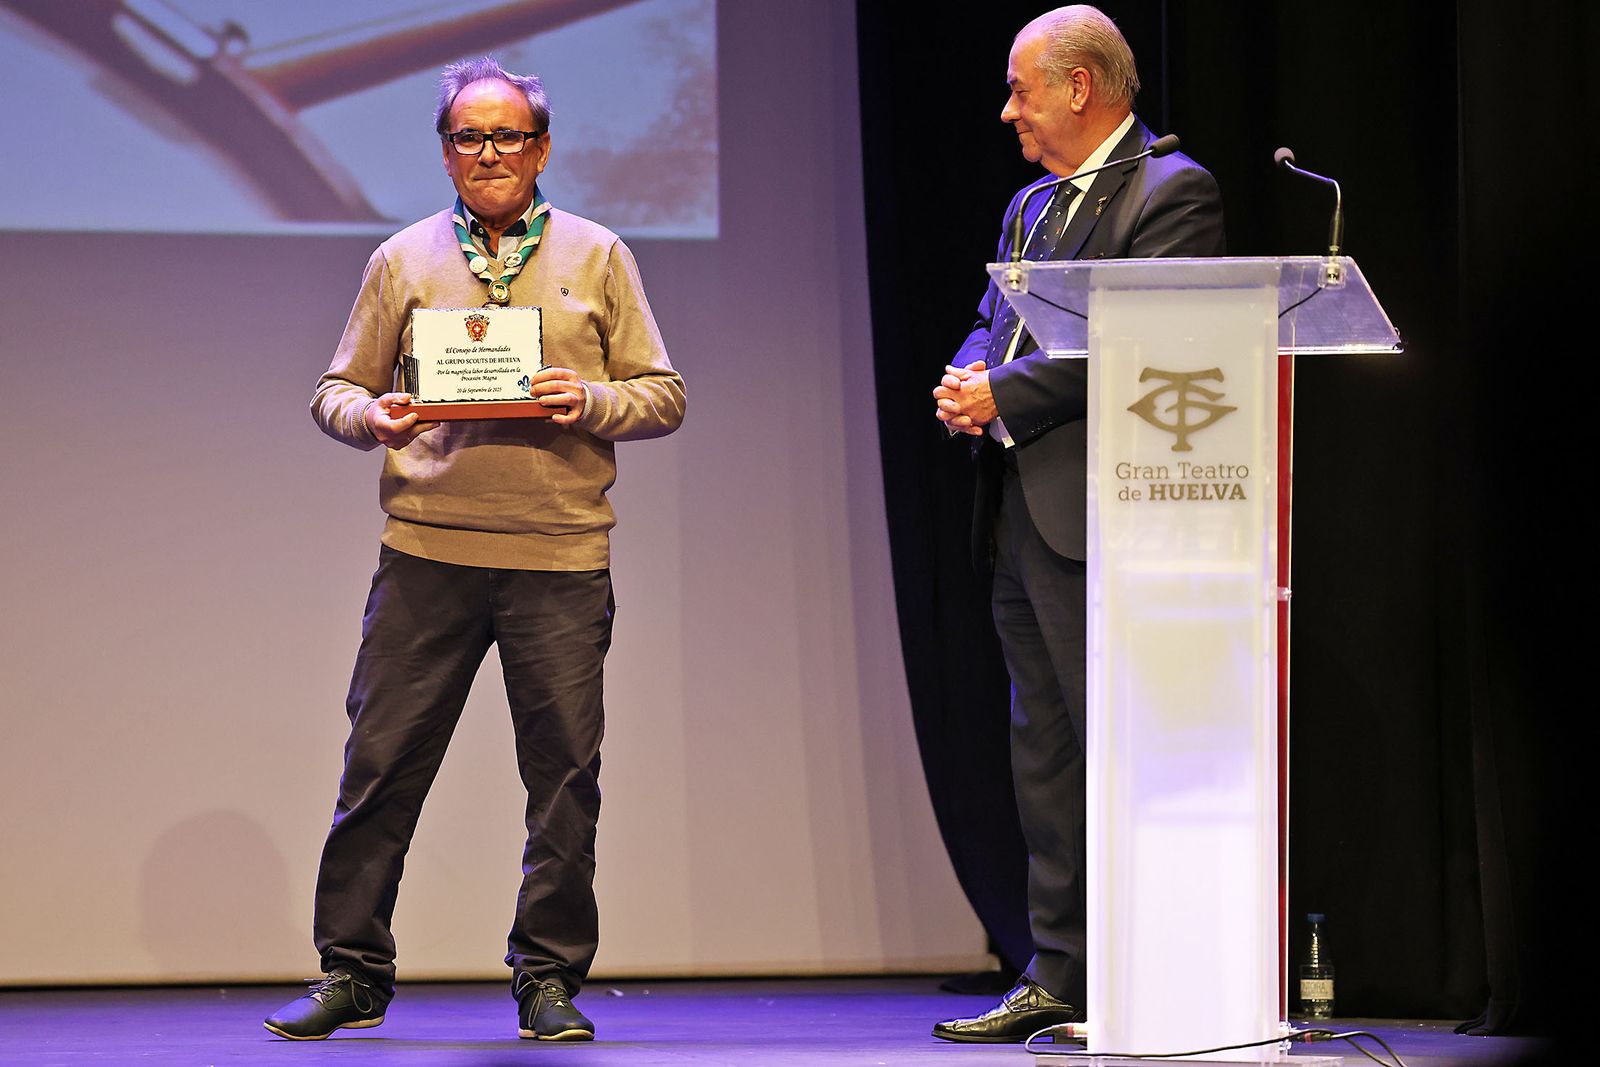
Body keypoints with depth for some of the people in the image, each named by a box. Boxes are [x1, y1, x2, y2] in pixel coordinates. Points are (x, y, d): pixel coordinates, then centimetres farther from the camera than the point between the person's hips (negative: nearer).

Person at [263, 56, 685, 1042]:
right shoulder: (404, 260, 12)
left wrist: (591, 402, -11)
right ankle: (353, 972, 8)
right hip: (428, 551, 0)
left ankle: (550, 979, 10)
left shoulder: (597, 258, 10)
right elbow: (339, 388, 14)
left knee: (564, 774, 0)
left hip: (562, 558, 0)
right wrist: (369, 416, -8)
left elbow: (664, 395, 8)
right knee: (383, 759, -1)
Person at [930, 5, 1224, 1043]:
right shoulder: (1033, 206, 22)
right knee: (1044, 753, 10)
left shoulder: (1172, 191, -7)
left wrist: (1006, 396, -15)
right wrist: (964, 382, -1)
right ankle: (1061, 977, 15)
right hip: (1021, 517, 9)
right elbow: (993, 324, 22)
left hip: (1098, 517, -9)